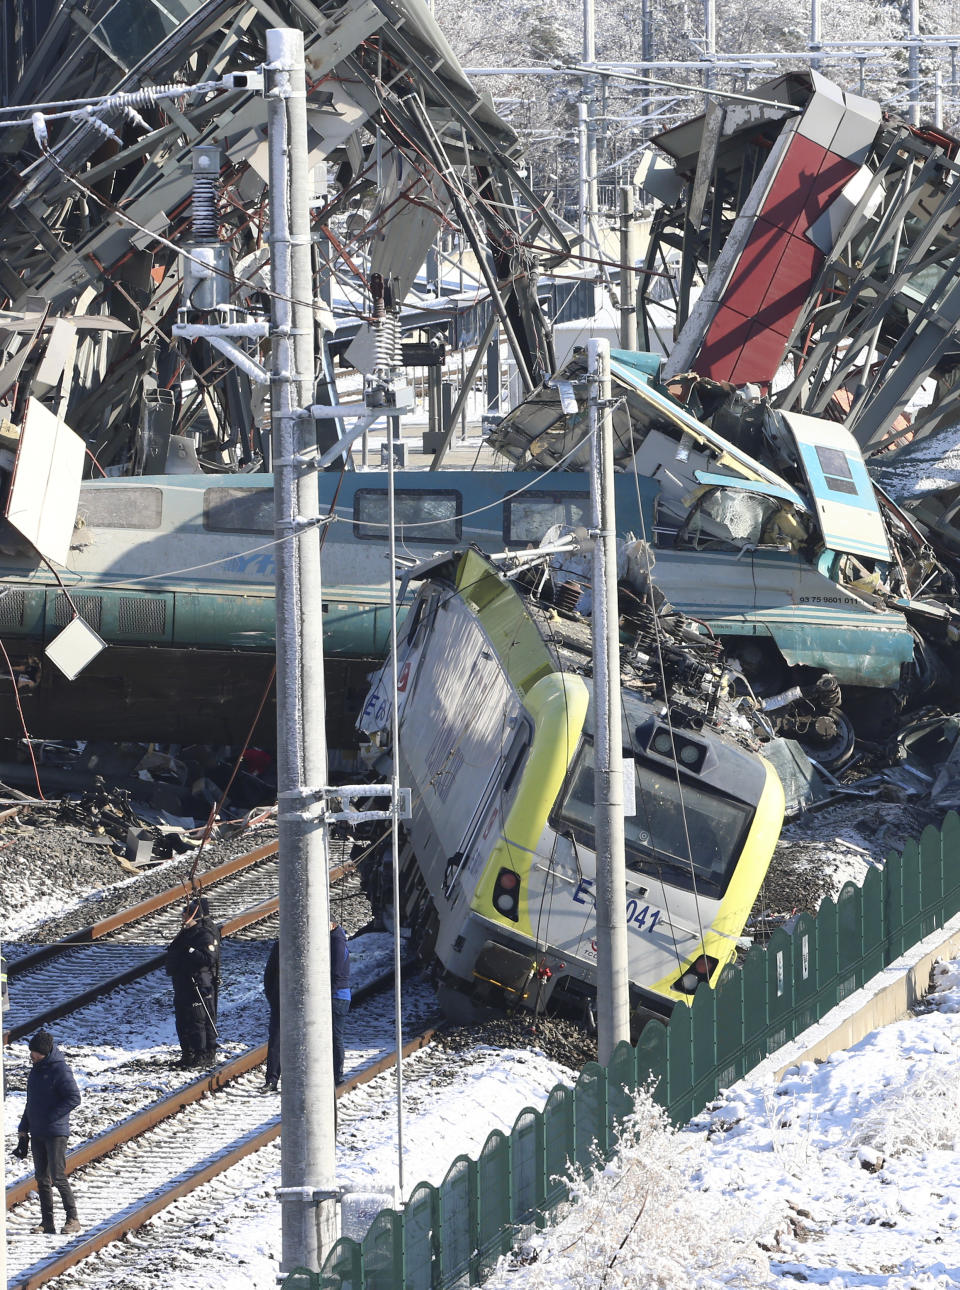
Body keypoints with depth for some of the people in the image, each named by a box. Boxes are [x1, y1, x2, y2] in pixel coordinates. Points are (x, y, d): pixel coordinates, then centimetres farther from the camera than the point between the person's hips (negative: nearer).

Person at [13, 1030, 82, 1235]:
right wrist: (23, 1128, 17)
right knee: (42, 1179, 7)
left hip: (56, 1133, -8)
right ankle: (47, 1222, 10)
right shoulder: (36, 1069, 13)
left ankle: (73, 1219, -1)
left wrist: (50, 1117, -20)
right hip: (37, 1133, 8)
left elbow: (74, 1098, -17)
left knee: (58, 1177, -9)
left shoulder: (60, 1070, -12)